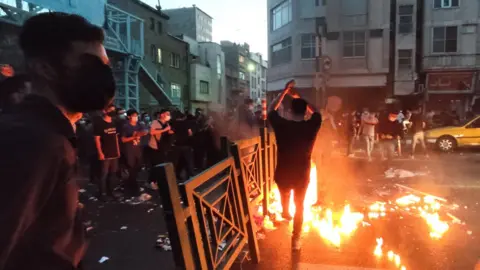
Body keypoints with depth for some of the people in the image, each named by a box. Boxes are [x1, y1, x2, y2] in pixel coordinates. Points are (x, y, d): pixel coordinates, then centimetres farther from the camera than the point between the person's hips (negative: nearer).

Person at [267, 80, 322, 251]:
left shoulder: (282, 125, -18)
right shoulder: (311, 126, -15)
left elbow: (271, 110, 1)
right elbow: (315, 112, 7)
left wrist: (285, 91, -1)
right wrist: (298, 97, 8)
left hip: (283, 174, 1)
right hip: (302, 175, -1)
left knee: (285, 195, 33)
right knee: (299, 206, 19)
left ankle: (285, 213, 62)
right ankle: (296, 239, 23)